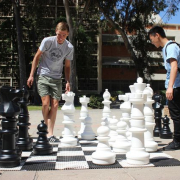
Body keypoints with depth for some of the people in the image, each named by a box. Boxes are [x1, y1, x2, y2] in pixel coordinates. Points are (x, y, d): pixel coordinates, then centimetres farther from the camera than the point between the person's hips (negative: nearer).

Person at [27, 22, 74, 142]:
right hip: (43, 76, -2)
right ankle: (48, 129, 11)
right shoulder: (48, 41, -8)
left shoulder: (69, 47, -1)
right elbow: (37, 57, 1)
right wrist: (32, 75, -2)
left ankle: (50, 134, 0)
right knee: (46, 103, -12)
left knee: (55, 105, -5)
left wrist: (68, 81, -2)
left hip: (57, 78, 2)